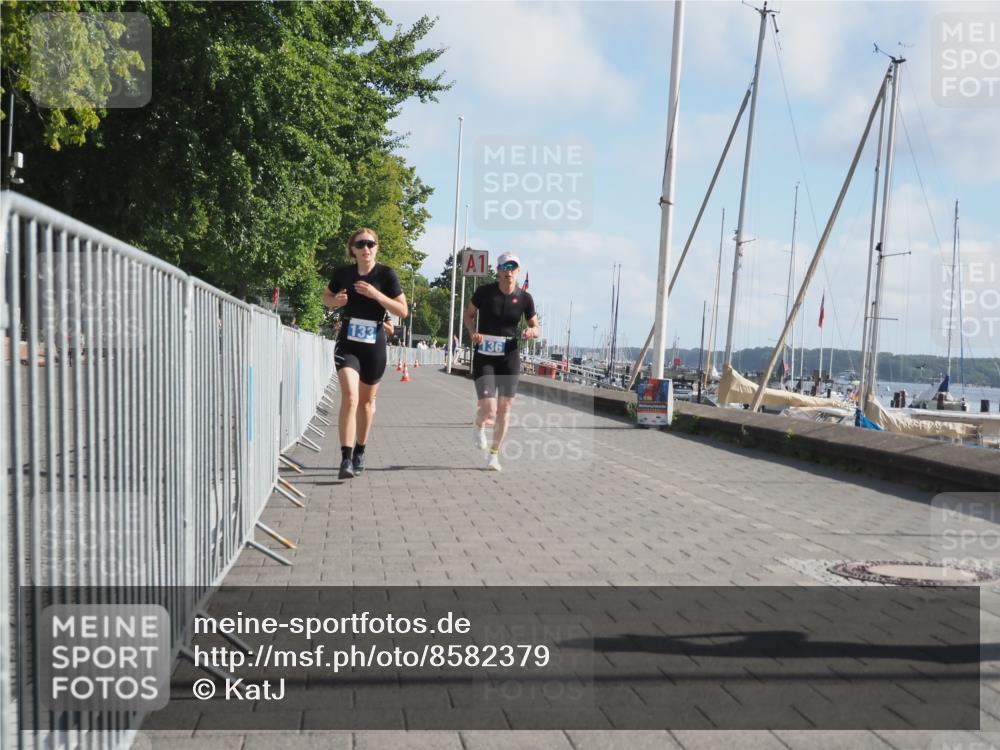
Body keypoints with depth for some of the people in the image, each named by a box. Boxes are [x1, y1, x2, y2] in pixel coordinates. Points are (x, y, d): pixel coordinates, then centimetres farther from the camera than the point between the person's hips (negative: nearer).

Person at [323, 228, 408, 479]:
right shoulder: (343, 273, 0)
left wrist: (375, 294, -20)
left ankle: (360, 453, 32)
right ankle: (346, 458, -19)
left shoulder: (386, 274, -6)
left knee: (366, 401, 14)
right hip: (347, 343, 0)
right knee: (349, 397, -17)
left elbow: (403, 311, -8)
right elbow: (326, 297, 17)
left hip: (374, 345, 0)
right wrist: (337, 300, -7)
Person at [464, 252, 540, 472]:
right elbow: (469, 314, 7)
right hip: (484, 357, -2)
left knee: (504, 409, 3)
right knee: (488, 409, -11)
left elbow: (537, 329, 7)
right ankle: (479, 427, 27)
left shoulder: (524, 298, -2)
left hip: (510, 357, 2)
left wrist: (532, 332, -17)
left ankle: (494, 454, 21)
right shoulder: (484, 292, -7)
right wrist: (473, 333, -12)